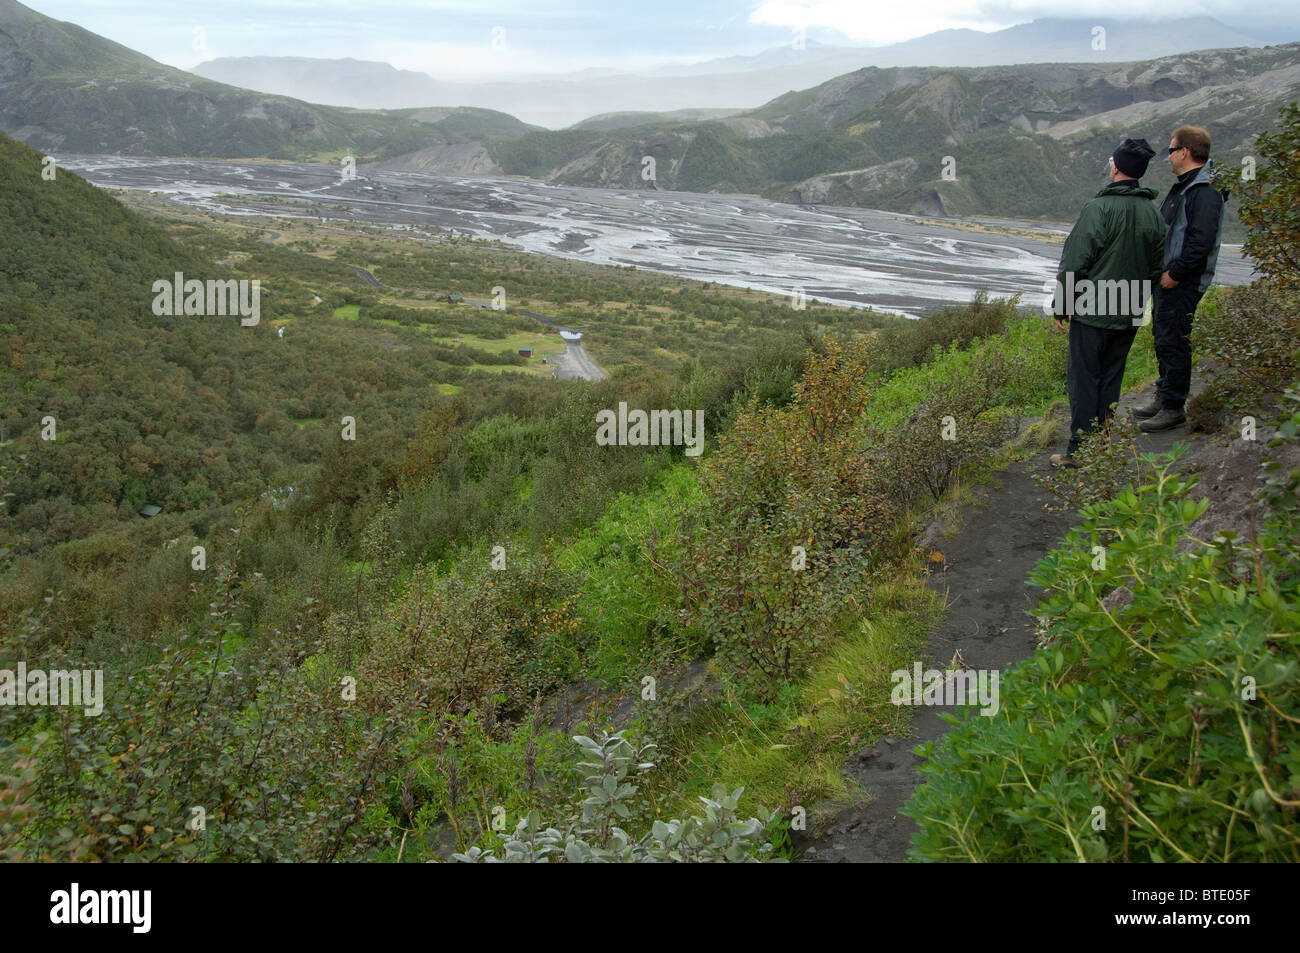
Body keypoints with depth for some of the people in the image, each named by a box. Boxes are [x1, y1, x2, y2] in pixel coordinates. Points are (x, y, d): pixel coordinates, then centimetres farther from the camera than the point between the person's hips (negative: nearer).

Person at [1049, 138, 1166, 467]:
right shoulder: (1152, 212, 5)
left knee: (1083, 379, 1)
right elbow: (1156, 267, 14)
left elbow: (1075, 262, -14)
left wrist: (1062, 306, -6)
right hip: (1130, 316, 6)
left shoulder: (1099, 208, -16)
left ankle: (1080, 450, 2)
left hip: (1092, 313, -6)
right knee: (1111, 379, 15)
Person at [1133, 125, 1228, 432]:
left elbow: (1202, 240, -26)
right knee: (1162, 338, 17)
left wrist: (1175, 274, -21)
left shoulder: (1205, 192, -18)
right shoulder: (1182, 187, 15)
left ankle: (1173, 407, 1)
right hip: (1167, 279, 10)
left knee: (1174, 343, -6)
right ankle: (1163, 397, 29)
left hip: (1185, 284, -10)